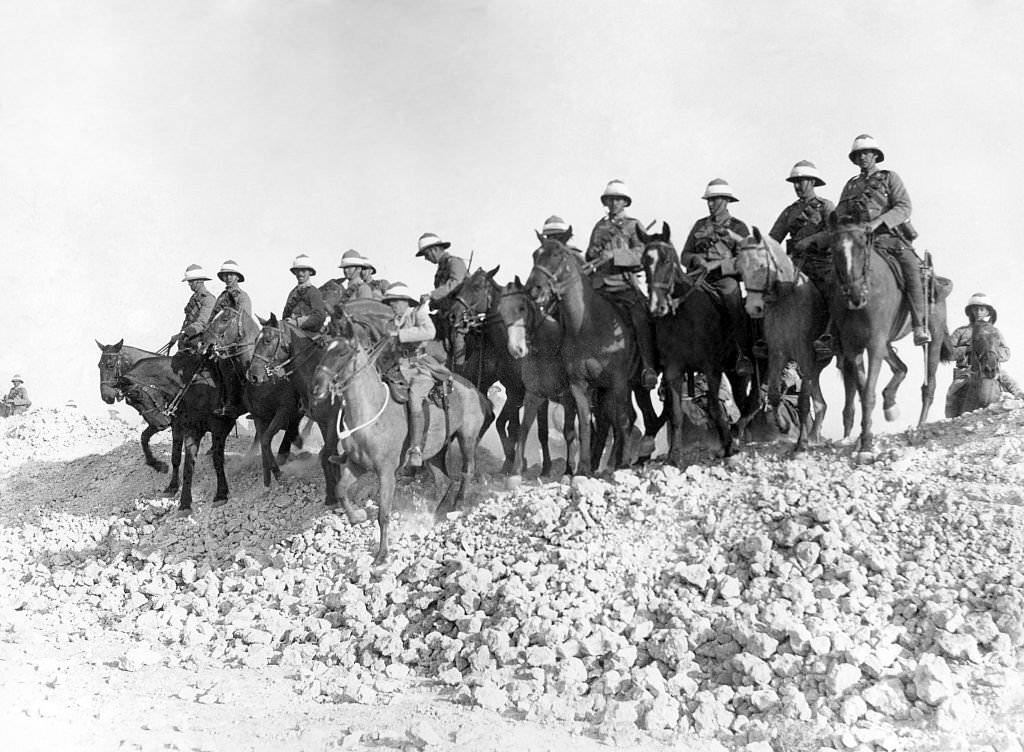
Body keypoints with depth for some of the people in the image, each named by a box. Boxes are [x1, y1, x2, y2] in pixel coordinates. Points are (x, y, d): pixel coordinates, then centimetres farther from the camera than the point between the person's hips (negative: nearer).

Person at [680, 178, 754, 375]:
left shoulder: (738, 227, 9)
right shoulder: (700, 225, 20)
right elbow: (684, 256, 17)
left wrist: (716, 265, -14)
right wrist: (696, 259, -6)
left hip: (726, 277, -3)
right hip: (699, 277, 3)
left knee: (731, 290, -34)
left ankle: (744, 353, -31)